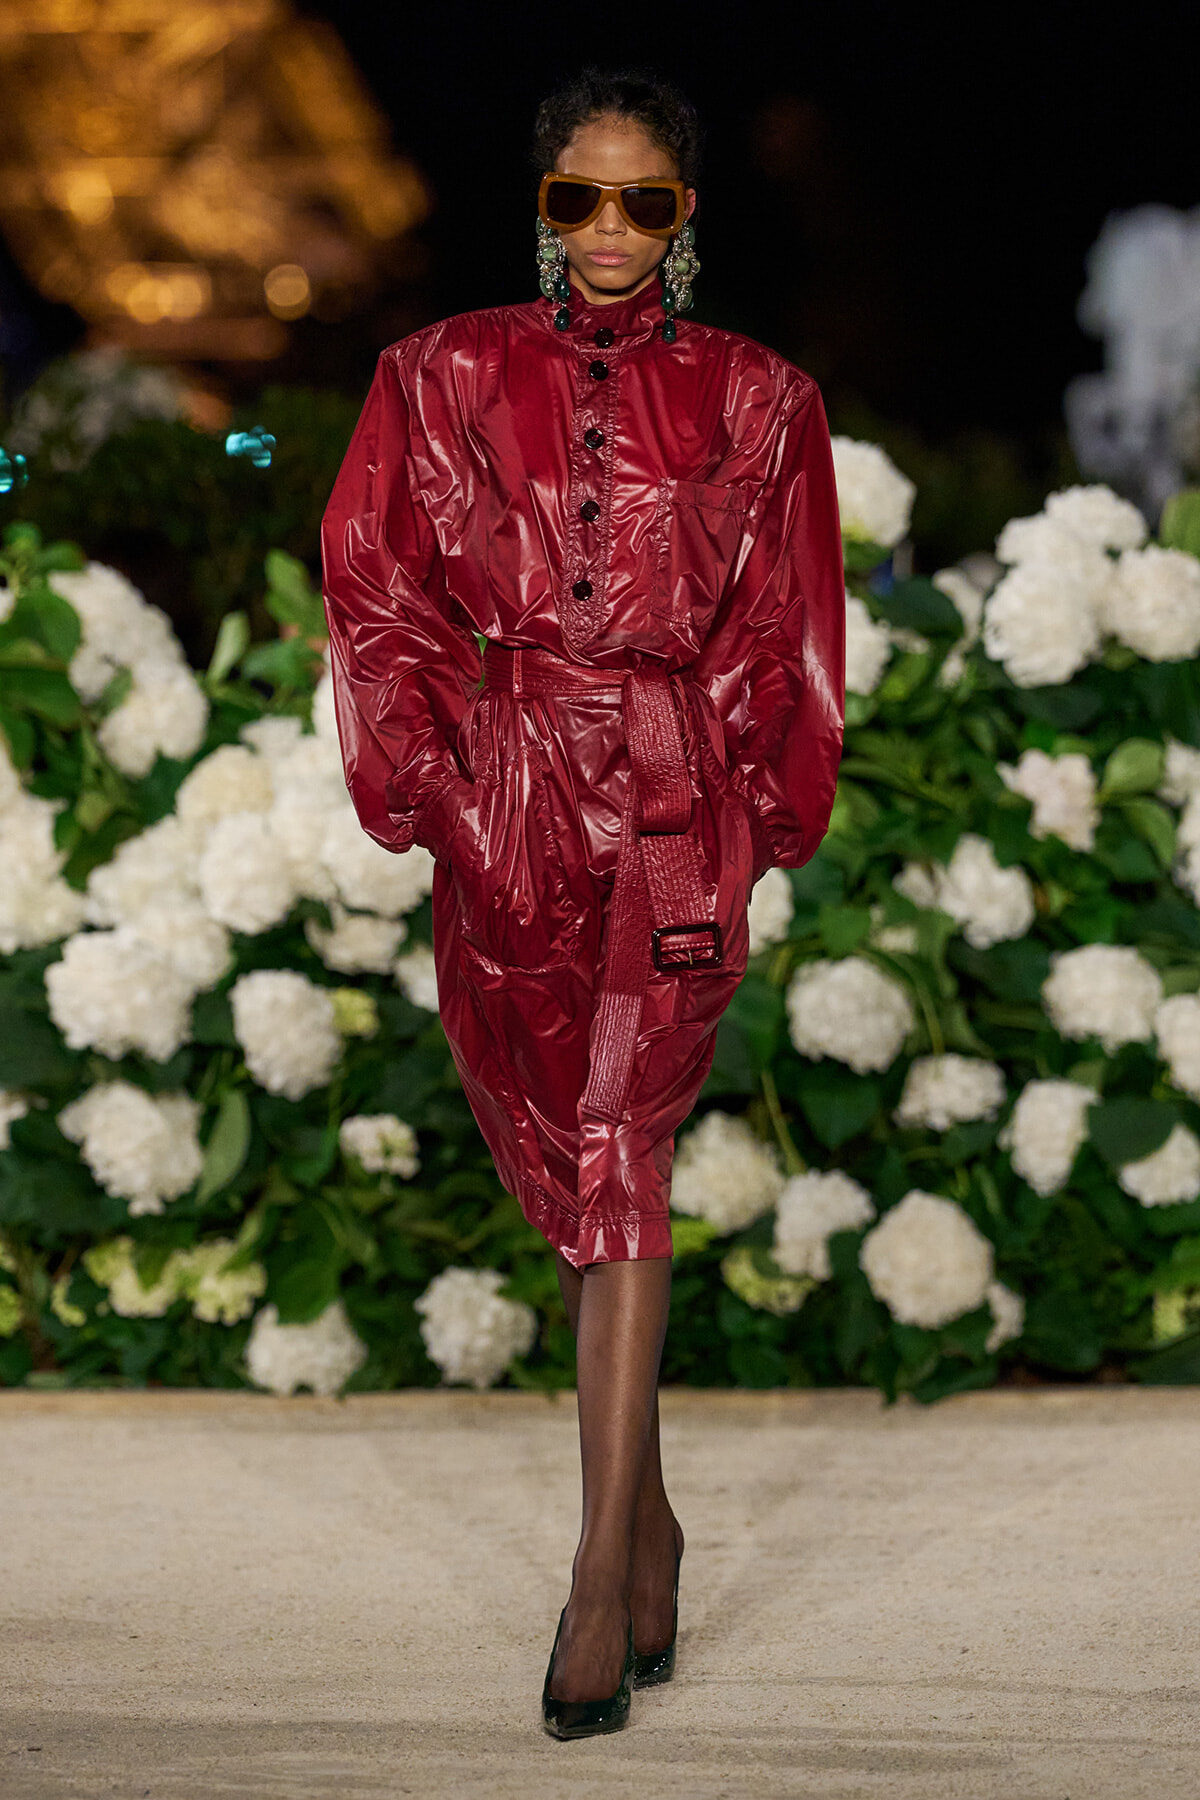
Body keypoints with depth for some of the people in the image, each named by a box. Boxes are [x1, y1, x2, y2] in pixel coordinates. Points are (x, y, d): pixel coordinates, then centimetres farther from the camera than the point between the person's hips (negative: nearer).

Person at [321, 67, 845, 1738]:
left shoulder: (758, 402, 8)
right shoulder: (446, 376, 9)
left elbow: (788, 643, 11)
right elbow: (378, 595, 8)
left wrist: (763, 817, 4)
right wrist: (422, 782, -1)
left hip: (675, 806, -2)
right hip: (503, 812, 2)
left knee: (619, 1149, -15)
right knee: (573, 1159, 8)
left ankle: (603, 1575, -19)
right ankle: (646, 1512, 26)